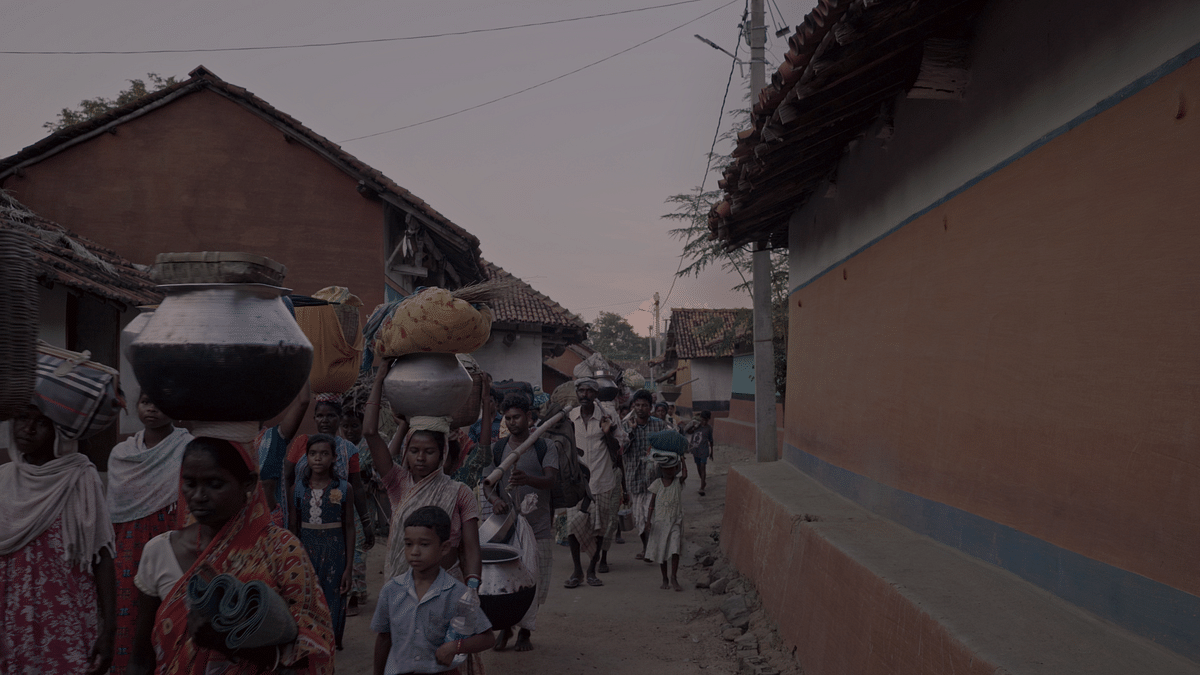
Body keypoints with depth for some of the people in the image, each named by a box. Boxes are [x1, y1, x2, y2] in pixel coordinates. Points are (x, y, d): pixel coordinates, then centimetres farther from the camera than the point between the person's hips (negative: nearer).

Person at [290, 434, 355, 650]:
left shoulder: (344, 489, -3)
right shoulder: (298, 488, 2)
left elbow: (349, 529, 0)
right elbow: (293, 527, 6)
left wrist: (348, 567, -3)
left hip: (334, 552, -1)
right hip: (306, 550, 1)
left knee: (333, 606, 0)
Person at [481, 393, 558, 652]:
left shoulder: (545, 448, -1)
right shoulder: (497, 449, 7)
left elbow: (550, 480, -15)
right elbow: (487, 482, 4)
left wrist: (528, 479, -36)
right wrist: (494, 499, -19)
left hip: (537, 524, -2)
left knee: (533, 579, 4)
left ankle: (525, 631, 20)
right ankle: (505, 626, 22)